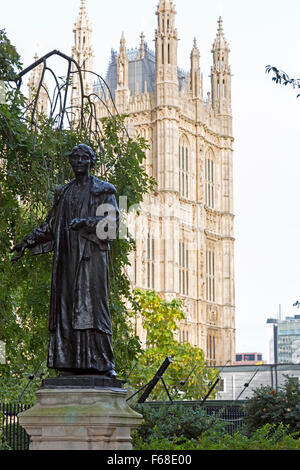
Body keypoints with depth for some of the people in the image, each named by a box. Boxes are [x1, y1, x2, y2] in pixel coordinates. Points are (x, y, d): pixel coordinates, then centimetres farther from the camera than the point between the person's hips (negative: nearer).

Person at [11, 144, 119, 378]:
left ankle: (104, 363, -13)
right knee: (66, 307, -3)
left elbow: (112, 222, -5)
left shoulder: (104, 190, 7)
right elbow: (51, 225, 22)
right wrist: (29, 241, 10)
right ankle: (71, 364, -3)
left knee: (92, 305, -13)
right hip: (67, 257, 5)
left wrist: (85, 223, -20)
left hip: (91, 256, -5)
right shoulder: (63, 193, 21)